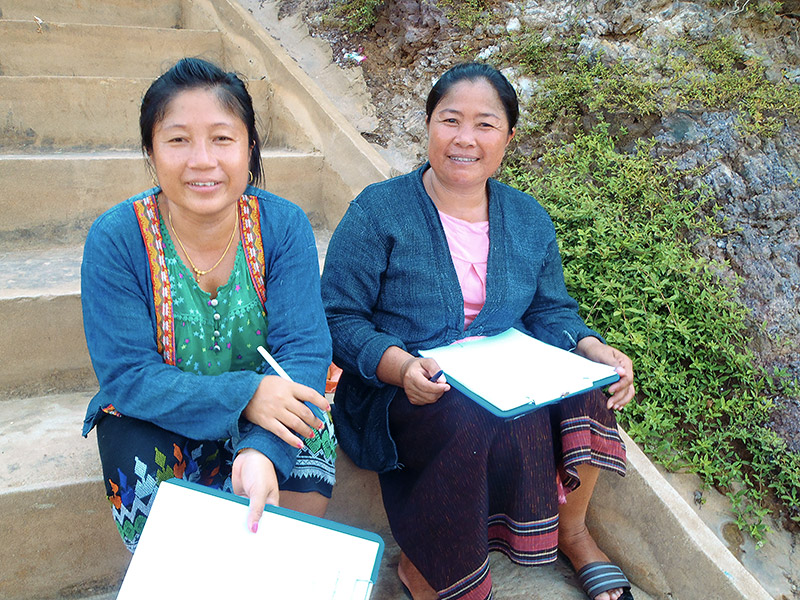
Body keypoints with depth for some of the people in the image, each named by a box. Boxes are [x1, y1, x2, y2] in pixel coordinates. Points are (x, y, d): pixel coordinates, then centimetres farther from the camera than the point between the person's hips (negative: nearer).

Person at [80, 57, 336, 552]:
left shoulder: (284, 226, -14)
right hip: (156, 420, 0)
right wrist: (243, 395, -34)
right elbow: (127, 375, -19)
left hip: (265, 417, 0)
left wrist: (261, 449, -39)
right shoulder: (115, 239, -16)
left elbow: (304, 349, -20)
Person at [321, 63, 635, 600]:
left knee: (586, 387, -22)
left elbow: (551, 310, 13)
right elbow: (339, 318, -9)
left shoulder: (529, 219, 10)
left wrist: (593, 350, -10)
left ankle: (571, 528, 6)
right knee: (480, 421, -34)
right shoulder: (379, 212, -6)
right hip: (400, 394, -4)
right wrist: (401, 366, -28)